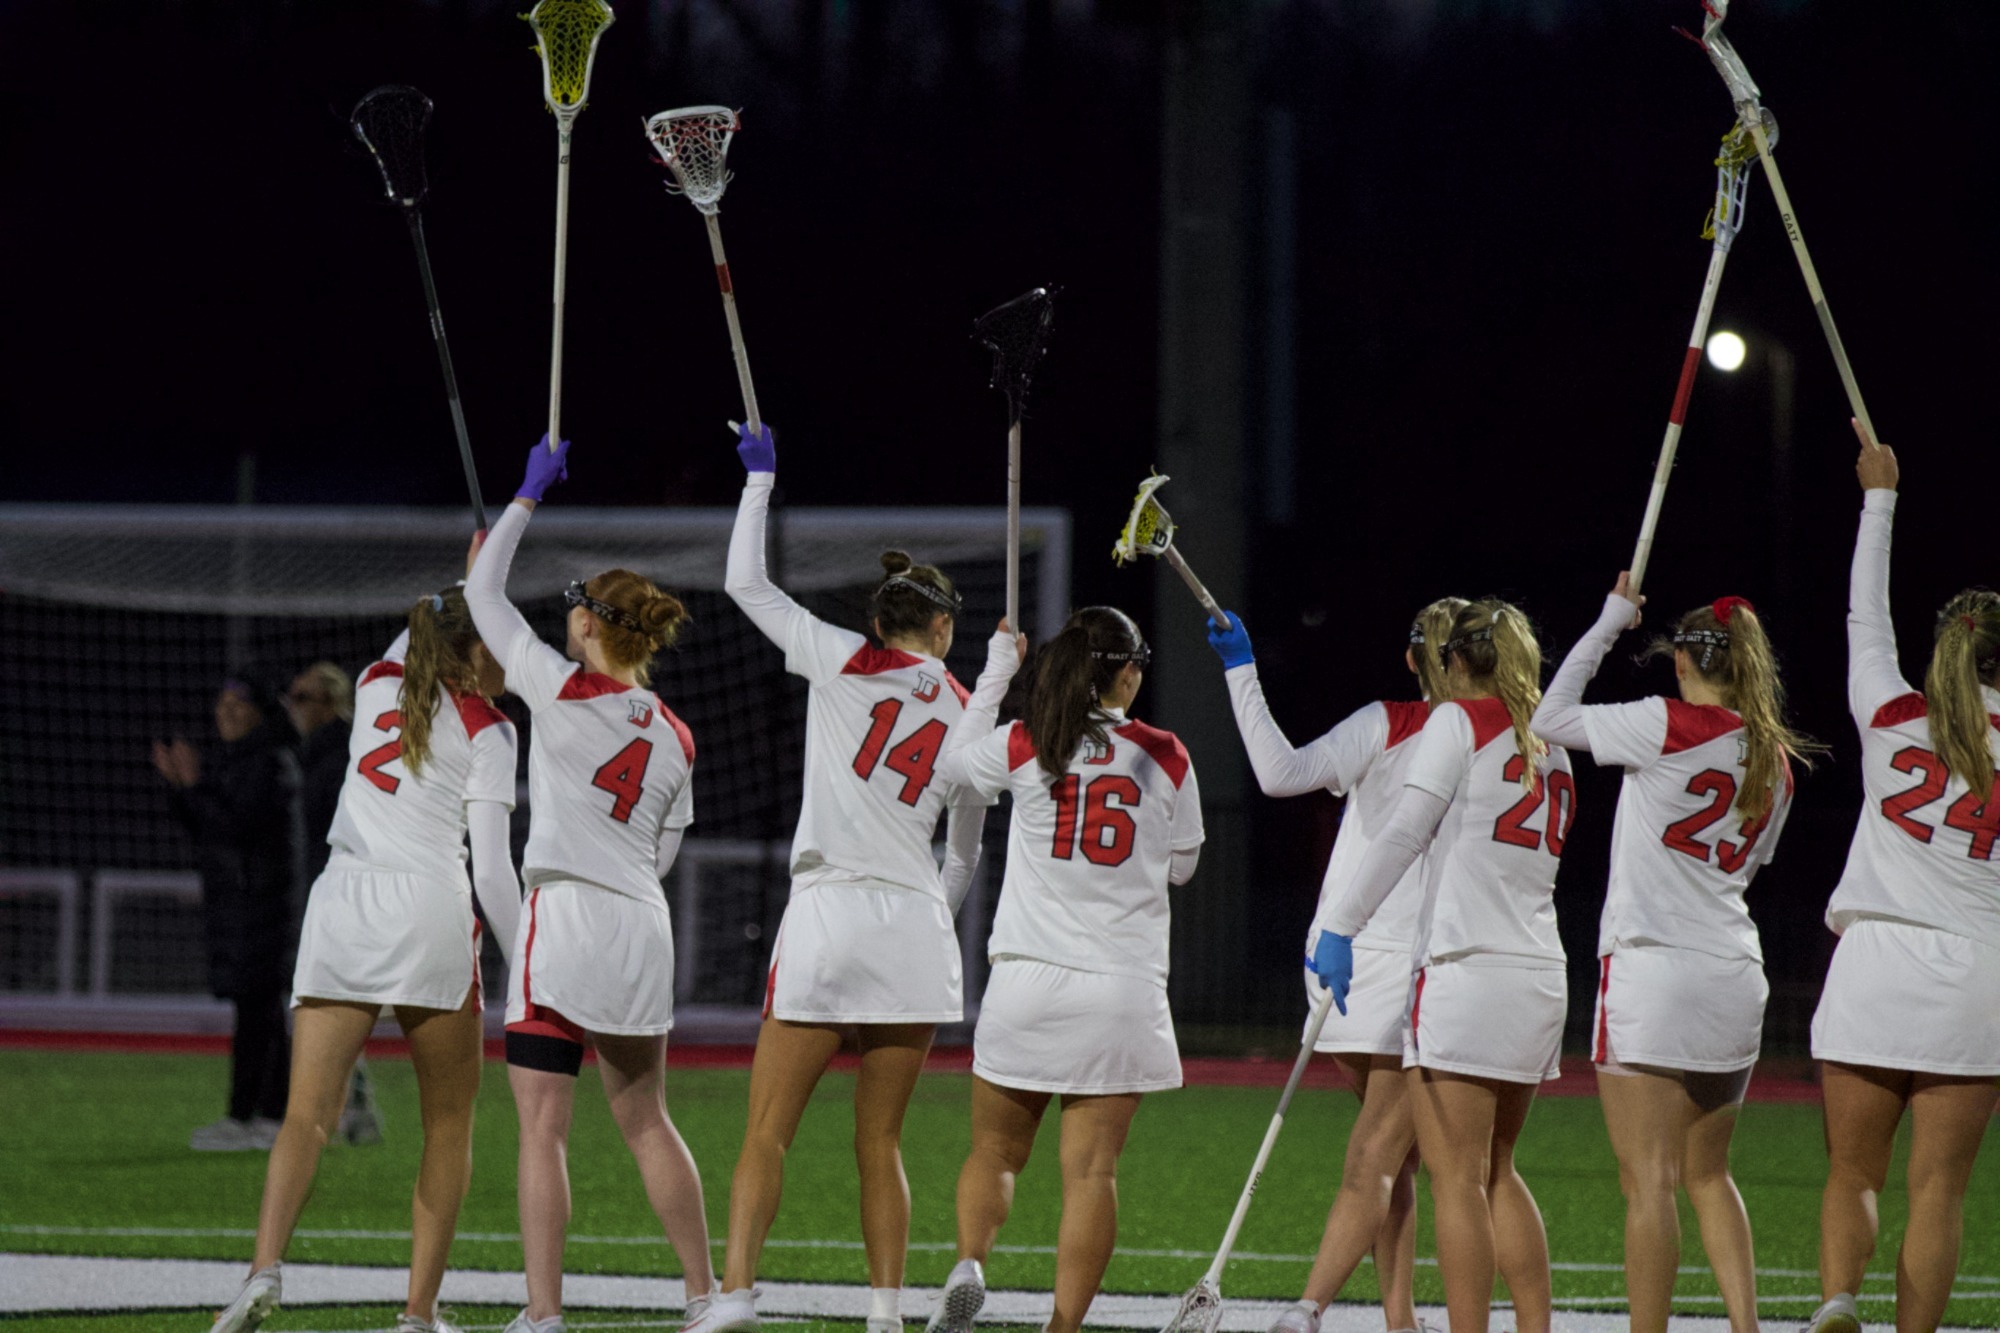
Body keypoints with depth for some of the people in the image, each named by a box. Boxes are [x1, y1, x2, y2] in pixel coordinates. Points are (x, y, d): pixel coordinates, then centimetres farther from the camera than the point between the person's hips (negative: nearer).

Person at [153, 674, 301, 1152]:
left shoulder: (271, 761, -12)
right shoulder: (222, 758, 15)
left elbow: (242, 822, -21)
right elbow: (201, 826, 17)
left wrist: (196, 785, -21)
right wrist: (176, 785, 3)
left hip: (260, 893, -9)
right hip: (228, 895, 9)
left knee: (254, 1006, -9)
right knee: (264, 1009, 11)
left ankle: (241, 1120, -11)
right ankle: (274, 1115, 14)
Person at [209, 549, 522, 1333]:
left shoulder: (379, 685, 14)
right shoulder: (486, 730, 1)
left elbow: (413, 642, 42)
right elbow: (492, 869, -4)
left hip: (341, 906, 4)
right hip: (431, 914, -4)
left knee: (307, 1114, -5)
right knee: (448, 1125, 10)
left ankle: (265, 1269, -28)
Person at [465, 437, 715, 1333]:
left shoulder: (561, 688, -5)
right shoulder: (674, 738, 9)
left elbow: (482, 591, 6)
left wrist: (529, 494, 16)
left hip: (565, 916, -6)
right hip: (643, 925, 6)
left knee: (543, 1129, -7)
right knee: (646, 1122, 17)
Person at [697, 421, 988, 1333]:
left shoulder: (846, 663, 1)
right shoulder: (965, 715, 11)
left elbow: (745, 582, 7)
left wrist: (760, 478, 19)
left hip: (829, 914, -3)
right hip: (917, 924, 3)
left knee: (767, 1131, -3)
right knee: (880, 1142, 9)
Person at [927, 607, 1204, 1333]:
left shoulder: (1023, 748, -3)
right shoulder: (1167, 758, -2)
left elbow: (953, 761, 19)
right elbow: (1181, 864, 12)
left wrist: (996, 669, 25)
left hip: (1026, 983, 1)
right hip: (1122, 989, 0)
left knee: (996, 1149, 13)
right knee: (1091, 1167, 0)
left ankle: (969, 1265, -12)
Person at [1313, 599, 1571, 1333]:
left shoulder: (1459, 721, -2)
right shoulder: (1550, 744, 15)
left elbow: (1402, 834, -10)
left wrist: (1340, 926, -11)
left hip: (1467, 969, -7)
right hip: (1540, 977, 7)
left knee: (1457, 1176, -7)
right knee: (1496, 1172, 15)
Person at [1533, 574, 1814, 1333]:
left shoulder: (1669, 727, -9)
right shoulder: (1775, 760, 9)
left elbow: (1551, 719, 1)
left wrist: (1610, 622, 8)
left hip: (1650, 969, -7)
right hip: (1734, 979, 7)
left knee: (1650, 1183, -6)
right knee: (1707, 1174, 17)